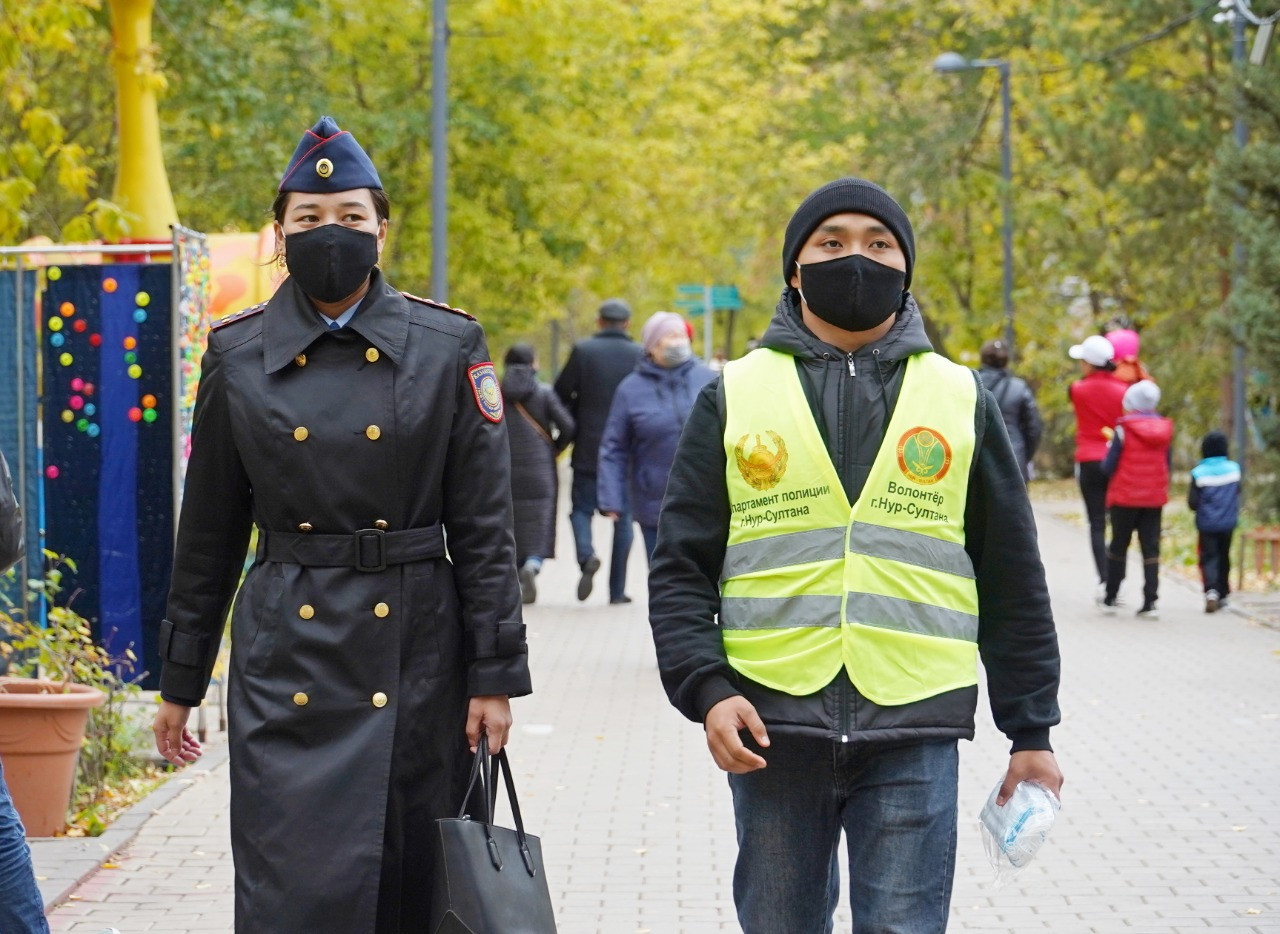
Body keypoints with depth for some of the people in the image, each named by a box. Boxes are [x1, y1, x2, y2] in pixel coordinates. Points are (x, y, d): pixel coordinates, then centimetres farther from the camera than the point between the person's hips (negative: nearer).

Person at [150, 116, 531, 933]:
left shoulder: (449, 347, 0)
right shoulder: (237, 355, 3)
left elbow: (483, 526, 0)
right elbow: (207, 536, 9)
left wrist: (495, 675, -5)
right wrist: (179, 682, 10)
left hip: (415, 656, 0)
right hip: (287, 661, 0)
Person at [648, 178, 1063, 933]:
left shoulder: (962, 401, 9)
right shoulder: (736, 397, 8)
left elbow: (1014, 582, 12)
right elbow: (681, 567, 6)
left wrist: (1031, 732, 9)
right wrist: (706, 690, -9)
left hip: (914, 733, -1)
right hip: (770, 729, 1)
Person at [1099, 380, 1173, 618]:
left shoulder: (1124, 430, -12)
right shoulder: (1164, 430, 2)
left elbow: (1108, 467, -10)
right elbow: (1167, 466, 9)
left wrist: (1110, 445, 7)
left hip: (1125, 497, -3)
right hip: (1155, 498, 3)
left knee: (1118, 545, 11)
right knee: (1151, 547, 3)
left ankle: (1110, 596, 15)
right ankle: (1150, 602, -3)